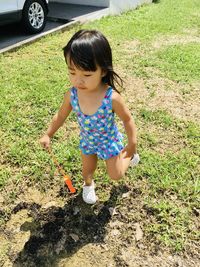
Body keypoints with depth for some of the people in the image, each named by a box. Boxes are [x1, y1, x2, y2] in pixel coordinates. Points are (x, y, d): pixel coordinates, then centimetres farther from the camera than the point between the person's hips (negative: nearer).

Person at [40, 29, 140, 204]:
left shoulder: (112, 98, -37)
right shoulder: (72, 95, -26)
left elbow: (127, 119, -18)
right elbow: (61, 116, -5)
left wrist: (132, 144, -10)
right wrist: (48, 135, 4)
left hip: (109, 141, -3)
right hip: (87, 141, 3)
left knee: (116, 175, 12)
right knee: (87, 170, 23)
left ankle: (129, 154, 42)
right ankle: (88, 185, 59)